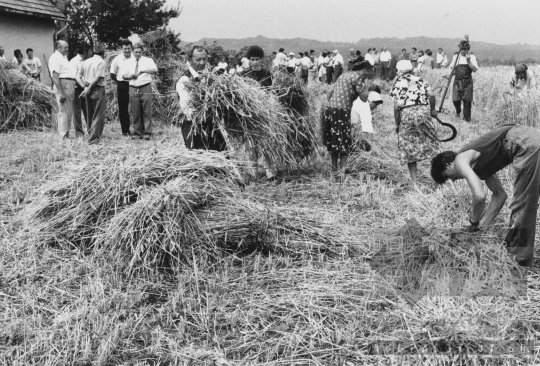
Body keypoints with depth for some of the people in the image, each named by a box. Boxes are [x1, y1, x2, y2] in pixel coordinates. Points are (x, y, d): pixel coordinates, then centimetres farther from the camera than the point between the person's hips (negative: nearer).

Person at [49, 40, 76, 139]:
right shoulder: (55, 58, -9)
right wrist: (61, 93, -23)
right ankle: (63, 136, -8)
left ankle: (67, 134, 20)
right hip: (63, 84, -10)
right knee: (64, 111, -9)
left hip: (70, 86, 10)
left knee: (69, 112, 13)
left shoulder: (64, 57, 22)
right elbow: (55, 76, -17)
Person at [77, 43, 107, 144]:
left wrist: (84, 86, -2)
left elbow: (78, 77, 7)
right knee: (98, 116, -1)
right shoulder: (102, 62, -8)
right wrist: (88, 89, -10)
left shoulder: (86, 62, 12)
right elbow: (97, 78, -16)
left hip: (88, 91, 7)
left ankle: (91, 135, 28)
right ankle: (94, 139, -3)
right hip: (98, 90, -7)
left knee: (90, 115, 18)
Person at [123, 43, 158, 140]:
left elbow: (155, 70, -12)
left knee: (147, 111, -6)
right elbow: (123, 75, 17)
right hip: (133, 88, 3)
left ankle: (147, 133, -5)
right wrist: (129, 76, -5)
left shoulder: (148, 60, 4)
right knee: (135, 112, 3)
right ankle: (137, 133, 8)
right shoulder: (129, 62, 14)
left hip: (145, 88, -3)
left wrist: (143, 71, -24)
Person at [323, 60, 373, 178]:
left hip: (330, 109, 9)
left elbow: (330, 94, 24)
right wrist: (365, 85, 5)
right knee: (345, 143, -3)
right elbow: (364, 98, -8)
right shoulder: (357, 77, -4)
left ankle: (334, 170, 21)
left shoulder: (345, 75, 23)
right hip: (341, 112, -8)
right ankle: (342, 171, -8)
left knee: (333, 142, 14)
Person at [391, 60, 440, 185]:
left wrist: (397, 124, 3)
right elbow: (431, 95, -1)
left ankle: (414, 182, 9)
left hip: (406, 114, -2)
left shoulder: (398, 83, 3)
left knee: (409, 149, 7)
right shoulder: (420, 80, 12)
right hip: (423, 111, 2)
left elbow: (397, 106, -5)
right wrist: (433, 109, 15)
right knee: (429, 142, 17)